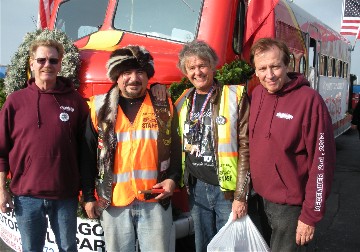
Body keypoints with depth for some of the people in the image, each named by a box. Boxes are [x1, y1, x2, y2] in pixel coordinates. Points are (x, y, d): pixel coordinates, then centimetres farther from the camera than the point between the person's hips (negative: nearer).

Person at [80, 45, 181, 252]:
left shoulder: (164, 108, 5)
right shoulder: (100, 108, 3)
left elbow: (176, 150, 9)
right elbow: (88, 156, 5)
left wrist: (173, 179, -5)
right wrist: (89, 196, 3)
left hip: (155, 201, 0)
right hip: (113, 201, 0)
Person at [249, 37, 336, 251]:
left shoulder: (309, 100, -20)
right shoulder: (257, 94, 1)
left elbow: (321, 161, -18)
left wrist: (311, 215, -16)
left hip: (290, 205, -6)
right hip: (260, 197, 7)